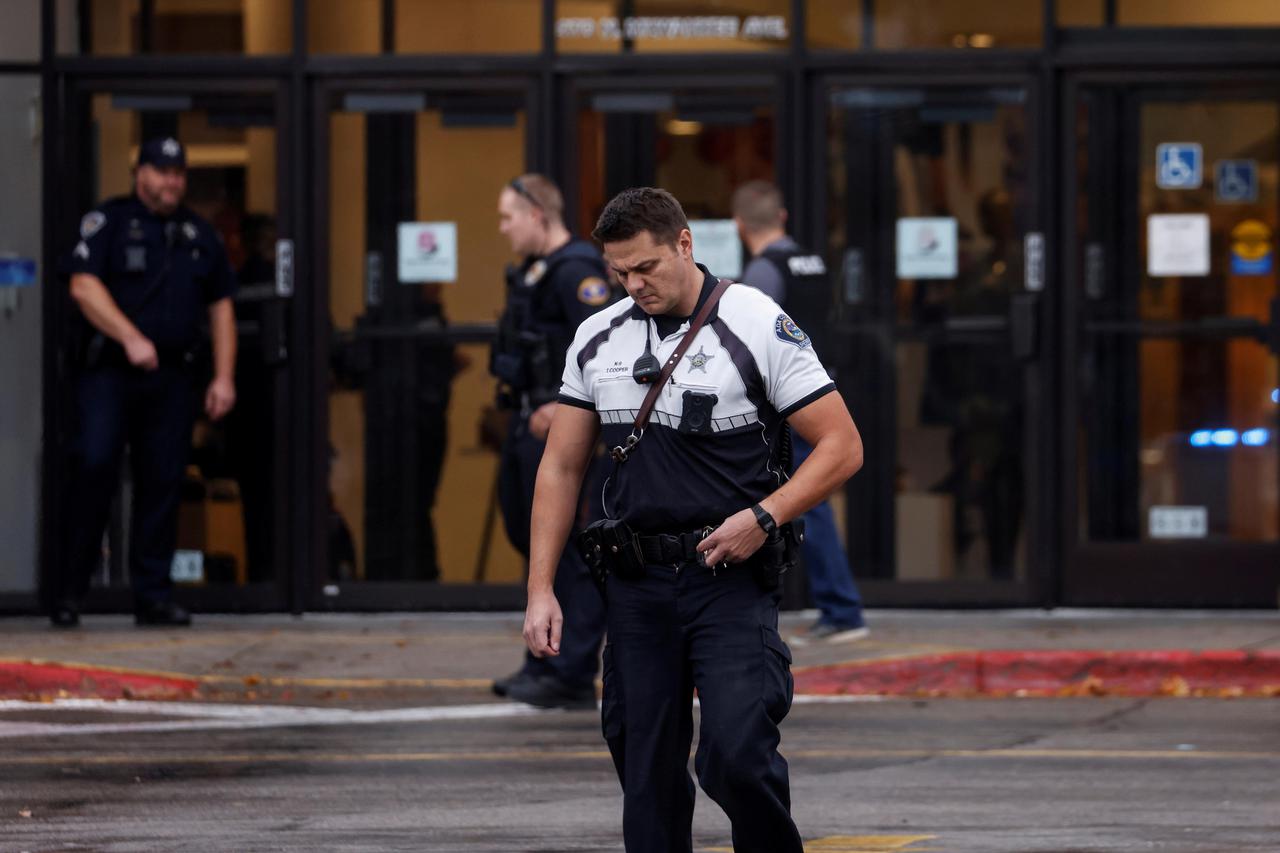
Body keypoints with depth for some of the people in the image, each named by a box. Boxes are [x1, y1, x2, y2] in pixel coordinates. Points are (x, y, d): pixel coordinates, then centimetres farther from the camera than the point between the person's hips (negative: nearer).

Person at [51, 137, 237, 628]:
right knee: (95, 464, -15)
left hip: (171, 376, 4)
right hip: (109, 371, -4)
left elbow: (220, 307, 19)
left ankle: (153, 596, 6)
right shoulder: (107, 222, 1)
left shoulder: (200, 236, 16)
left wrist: (224, 377, 10)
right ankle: (70, 591, -8)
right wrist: (131, 338, -20)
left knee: (162, 482, 1)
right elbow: (84, 286, -10)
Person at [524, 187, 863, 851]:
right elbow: (561, 467, 13)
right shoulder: (597, 340, 8)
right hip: (636, 585, 5)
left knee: (736, 756, -18)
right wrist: (541, 589, 6)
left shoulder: (757, 326, -7)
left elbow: (841, 446, -6)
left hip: (732, 579, -5)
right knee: (647, 773, 5)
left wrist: (763, 517, -19)